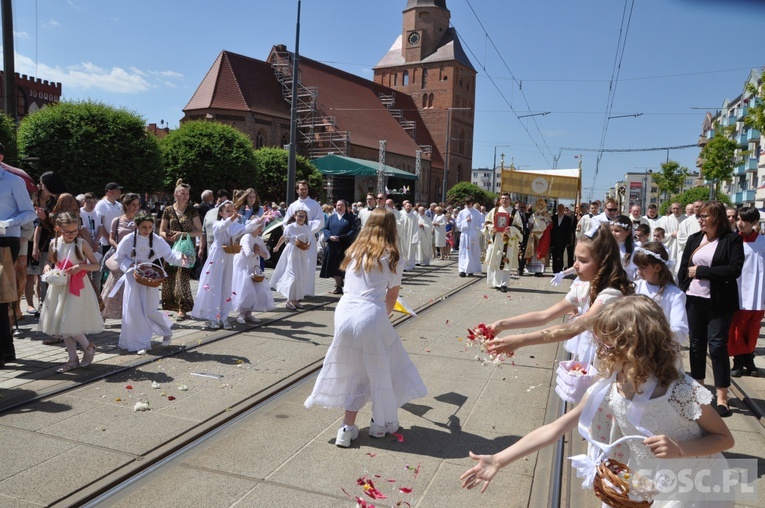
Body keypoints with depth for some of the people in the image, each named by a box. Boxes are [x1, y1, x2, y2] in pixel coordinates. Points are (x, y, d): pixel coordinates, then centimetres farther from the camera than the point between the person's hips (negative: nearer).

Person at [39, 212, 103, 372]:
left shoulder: (82, 244, -7)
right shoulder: (54, 244, 3)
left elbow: (96, 265, -3)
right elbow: (51, 263, 15)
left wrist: (81, 266, -20)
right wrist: (47, 267, -6)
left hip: (77, 289, -4)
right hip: (59, 288, 5)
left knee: (70, 324, -11)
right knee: (63, 325, 8)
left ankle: (88, 347, 15)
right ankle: (73, 359, 19)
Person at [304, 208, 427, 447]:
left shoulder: (354, 251, 13)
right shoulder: (390, 257, 2)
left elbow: (351, 285, 15)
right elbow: (392, 296, 8)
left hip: (344, 313, 5)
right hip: (370, 316, -4)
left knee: (352, 369, 20)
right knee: (380, 370, 16)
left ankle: (348, 428, 21)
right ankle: (381, 424, 32)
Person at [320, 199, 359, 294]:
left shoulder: (351, 218, 2)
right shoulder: (332, 217, 14)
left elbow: (354, 230, -8)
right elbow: (325, 228, 9)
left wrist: (340, 238, -16)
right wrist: (330, 236, -12)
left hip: (345, 246, -4)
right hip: (333, 246, 4)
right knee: (335, 267, 4)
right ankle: (338, 287, 14)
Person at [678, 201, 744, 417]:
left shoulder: (732, 240, -5)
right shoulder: (693, 239, 8)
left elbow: (734, 270, -17)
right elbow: (683, 269, 10)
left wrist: (700, 271, -15)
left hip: (719, 302, -4)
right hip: (694, 300, 5)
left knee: (717, 345, -5)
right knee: (696, 344, 13)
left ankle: (722, 397, 2)